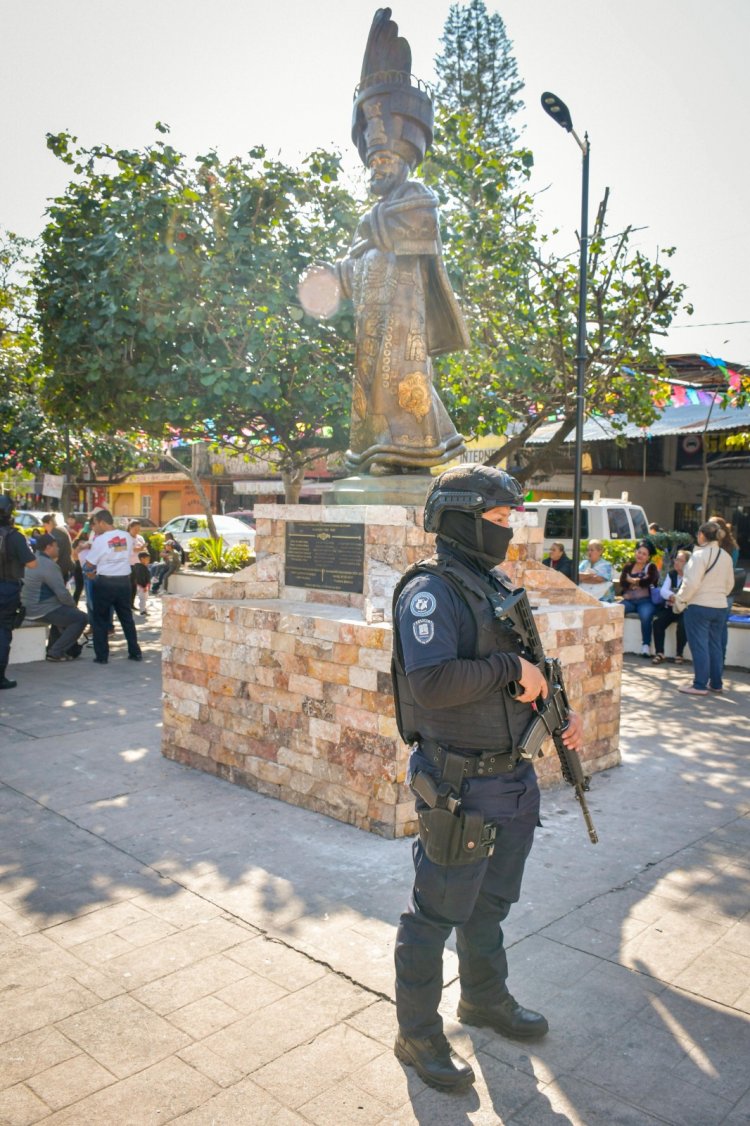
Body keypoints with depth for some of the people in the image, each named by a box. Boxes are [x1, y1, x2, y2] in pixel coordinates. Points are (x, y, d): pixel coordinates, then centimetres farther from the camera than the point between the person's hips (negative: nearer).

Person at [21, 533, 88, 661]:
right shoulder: (49, 565, -19)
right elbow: (62, 593, -21)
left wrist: (70, 605, 16)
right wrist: (74, 605, -1)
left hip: (28, 607, 10)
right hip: (41, 610, -10)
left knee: (66, 612, 32)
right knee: (81, 618, -5)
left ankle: (53, 648, 30)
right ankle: (56, 652, -4)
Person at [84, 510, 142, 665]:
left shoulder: (100, 540, -12)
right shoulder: (127, 536, 1)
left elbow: (89, 566, -7)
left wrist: (91, 573, 16)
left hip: (105, 582, -4)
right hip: (124, 581, 4)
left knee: (101, 620, 8)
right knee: (127, 618, 14)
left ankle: (102, 656, 8)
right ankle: (135, 652, 17)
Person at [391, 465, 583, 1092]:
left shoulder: (497, 585, 10)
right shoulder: (429, 591, -19)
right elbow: (431, 682, -31)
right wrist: (510, 668, -23)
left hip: (513, 776, 9)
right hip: (460, 784, -9)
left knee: (491, 902, 25)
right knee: (438, 911, 7)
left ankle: (486, 999, 46)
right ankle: (418, 1035, 26)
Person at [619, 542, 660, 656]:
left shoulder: (651, 567, 11)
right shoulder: (628, 566, 18)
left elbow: (649, 581, -10)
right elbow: (622, 582, 2)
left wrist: (632, 580, 0)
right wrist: (640, 581, -7)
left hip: (645, 601, -3)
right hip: (629, 600, 3)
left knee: (645, 616, -35)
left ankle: (646, 645, -25)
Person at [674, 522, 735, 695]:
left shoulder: (700, 555, -16)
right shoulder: (726, 556, 7)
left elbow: (692, 583, -19)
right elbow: (730, 584, 15)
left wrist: (680, 601, -8)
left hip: (699, 606, -7)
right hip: (720, 607, 7)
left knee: (699, 646, 0)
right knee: (715, 645, 15)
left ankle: (700, 685, 3)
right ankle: (716, 683, 23)